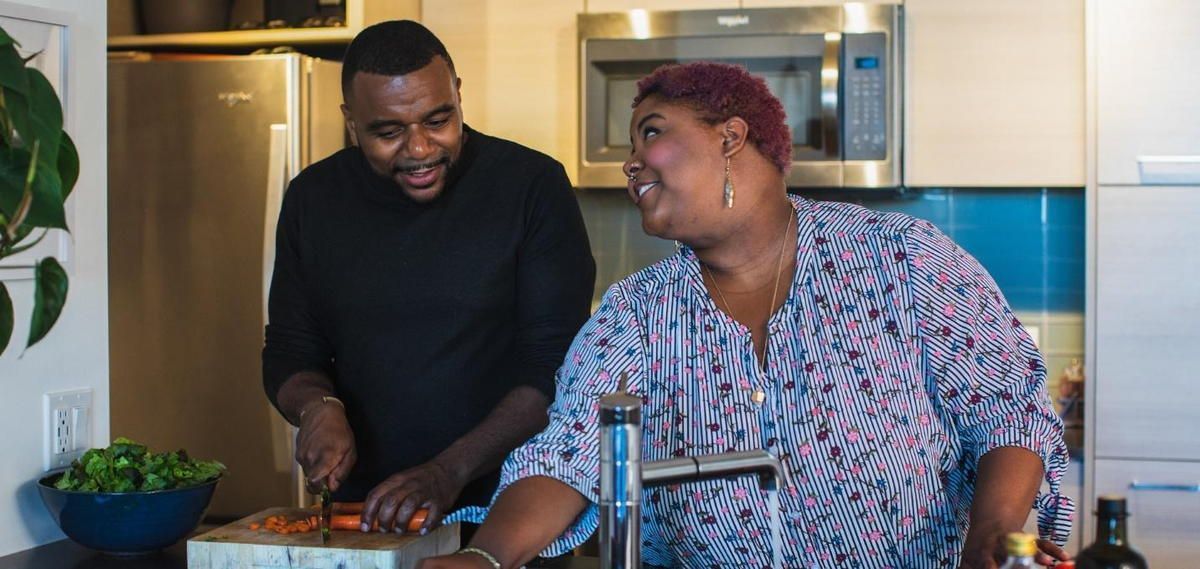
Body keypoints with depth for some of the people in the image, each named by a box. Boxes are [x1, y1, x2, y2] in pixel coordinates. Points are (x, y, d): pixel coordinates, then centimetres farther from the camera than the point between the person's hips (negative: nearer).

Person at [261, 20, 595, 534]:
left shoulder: (532, 186, -3)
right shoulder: (314, 198, 9)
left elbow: (557, 362, -7)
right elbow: (288, 351, 16)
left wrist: (450, 471, -16)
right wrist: (318, 405, -7)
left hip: (508, 509, -3)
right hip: (361, 510, 3)